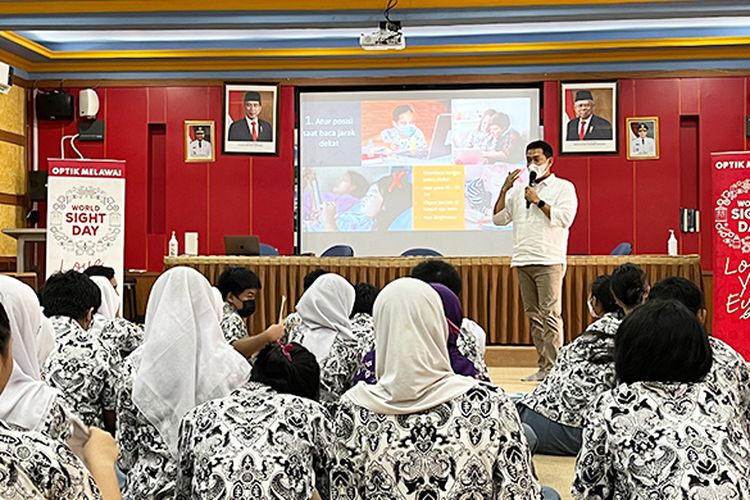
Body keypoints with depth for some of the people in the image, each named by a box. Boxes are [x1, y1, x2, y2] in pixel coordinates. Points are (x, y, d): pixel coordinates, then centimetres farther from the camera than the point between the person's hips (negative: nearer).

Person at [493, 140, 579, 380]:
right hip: (523, 261, 6)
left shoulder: (563, 187, 5)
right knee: (533, 316, 6)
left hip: (549, 261, -6)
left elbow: (565, 218, -10)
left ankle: (552, 368, -9)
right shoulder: (518, 191, 21)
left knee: (550, 315, -10)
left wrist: (539, 202, -9)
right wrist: (504, 189, 7)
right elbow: (498, 218, 15)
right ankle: (543, 366, 11)